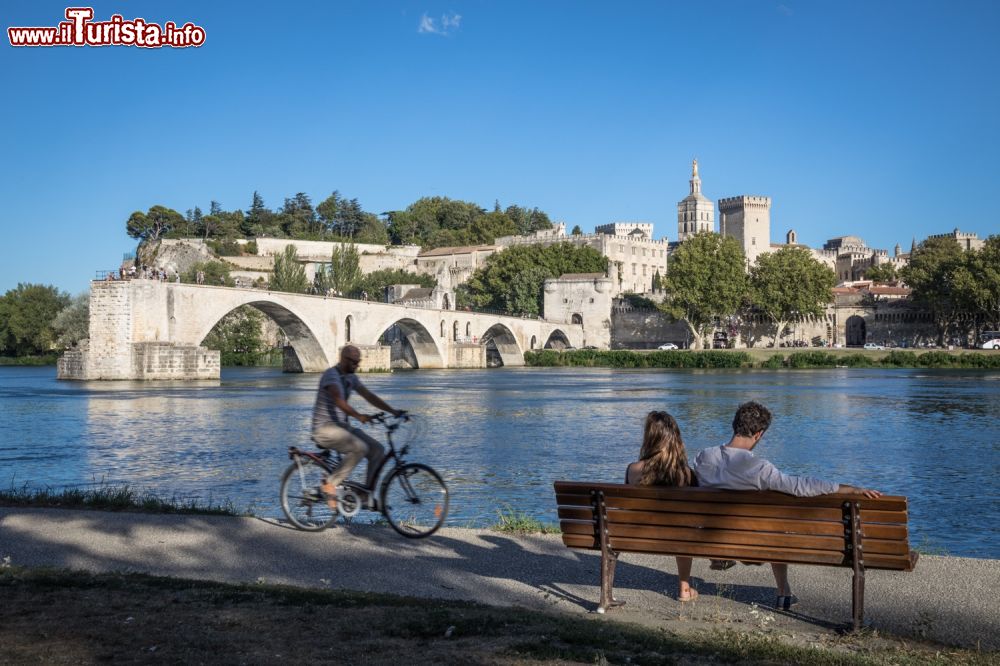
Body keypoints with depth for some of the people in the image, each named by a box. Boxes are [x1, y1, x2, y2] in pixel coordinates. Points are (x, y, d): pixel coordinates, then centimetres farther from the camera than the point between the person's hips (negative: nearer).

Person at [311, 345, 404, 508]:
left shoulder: (351, 378, 12)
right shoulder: (331, 374, -15)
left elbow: (369, 396, 7)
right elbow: (338, 400, -30)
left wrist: (393, 411, -4)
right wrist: (358, 416, -43)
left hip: (341, 426, 9)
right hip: (324, 428, -9)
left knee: (377, 449, -6)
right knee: (360, 448, -30)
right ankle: (330, 484, -17)